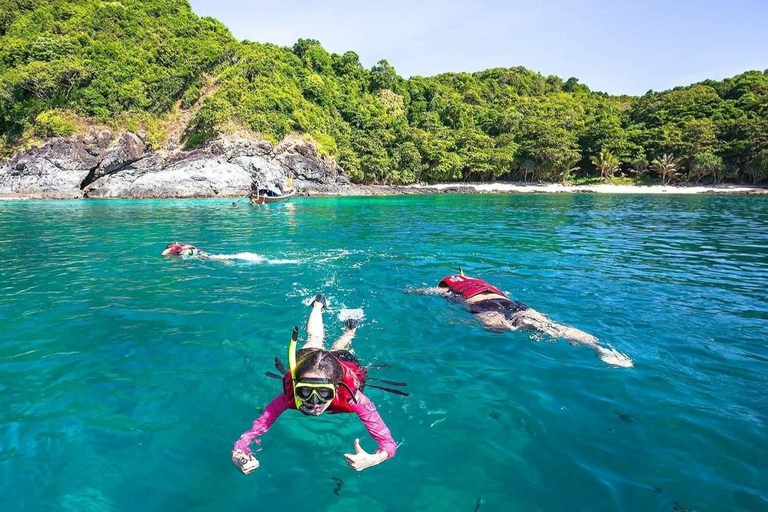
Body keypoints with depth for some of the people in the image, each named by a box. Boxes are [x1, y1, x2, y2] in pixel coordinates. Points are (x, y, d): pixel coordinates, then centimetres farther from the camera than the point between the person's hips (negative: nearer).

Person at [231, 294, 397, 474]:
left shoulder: (352, 397, -48)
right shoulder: (289, 396, -45)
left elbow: (389, 445, -48)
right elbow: (252, 432, -43)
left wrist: (372, 459, -69)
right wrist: (238, 454, -65)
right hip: (307, 361, 1)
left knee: (338, 350, 37)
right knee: (314, 340, 35)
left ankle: (350, 330, 63)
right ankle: (318, 304, 59)